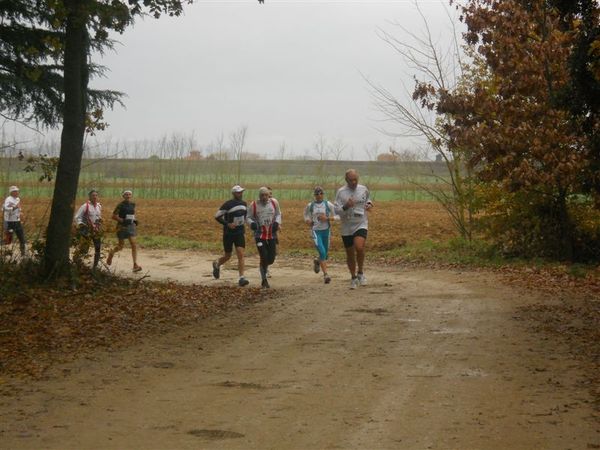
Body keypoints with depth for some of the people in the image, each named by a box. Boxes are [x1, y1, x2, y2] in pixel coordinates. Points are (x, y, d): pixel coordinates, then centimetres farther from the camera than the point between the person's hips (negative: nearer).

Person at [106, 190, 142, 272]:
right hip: (122, 227, -4)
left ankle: (135, 265, -14)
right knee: (120, 246, 7)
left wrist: (134, 220, 7)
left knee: (134, 245, -10)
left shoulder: (133, 204, 7)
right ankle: (111, 253, 42)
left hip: (131, 226, 4)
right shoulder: (120, 205, -10)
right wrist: (123, 220, -21)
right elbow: (114, 216, -10)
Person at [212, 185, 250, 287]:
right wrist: (227, 224, -21)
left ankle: (241, 278, -13)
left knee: (241, 255, -11)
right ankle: (217, 265, 42)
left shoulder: (244, 204, 4)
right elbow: (217, 216, -12)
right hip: (229, 233, -4)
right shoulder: (228, 205, -15)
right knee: (227, 256, 9)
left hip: (240, 233, 4)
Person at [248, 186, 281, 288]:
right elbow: (249, 217, 2)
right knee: (264, 257, -8)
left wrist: (277, 222, -4)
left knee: (271, 259, 4)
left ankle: (264, 266, 41)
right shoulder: (254, 205, -8)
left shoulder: (274, 203, -1)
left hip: (272, 235, 3)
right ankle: (264, 280, 9)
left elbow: (278, 214, 14)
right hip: (260, 235, -3)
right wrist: (252, 223, -20)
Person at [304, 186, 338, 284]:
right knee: (322, 252, -17)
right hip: (315, 231, -2)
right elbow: (306, 214, 20)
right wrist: (308, 220, -2)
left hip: (326, 230, 2)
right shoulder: (310, 206, 1)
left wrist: (327, 218, -16)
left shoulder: (328, 204, -3)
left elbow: (337, 216, -2)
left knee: (325, 253, 14)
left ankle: (317, 261, 49)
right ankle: (325, 274, -14)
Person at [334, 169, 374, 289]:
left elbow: (368, 199, 23)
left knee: (359, 248, -24)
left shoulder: (363, 189, 3)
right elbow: (336, 210, -9)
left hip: (361, 225, 0)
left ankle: (360, 273, -1)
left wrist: (369, 204, 1)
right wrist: (345, 206, -27)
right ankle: (353, 278, 29)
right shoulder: (341, 192, -5)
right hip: (346, 227, 0)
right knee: (350, 254, 9)